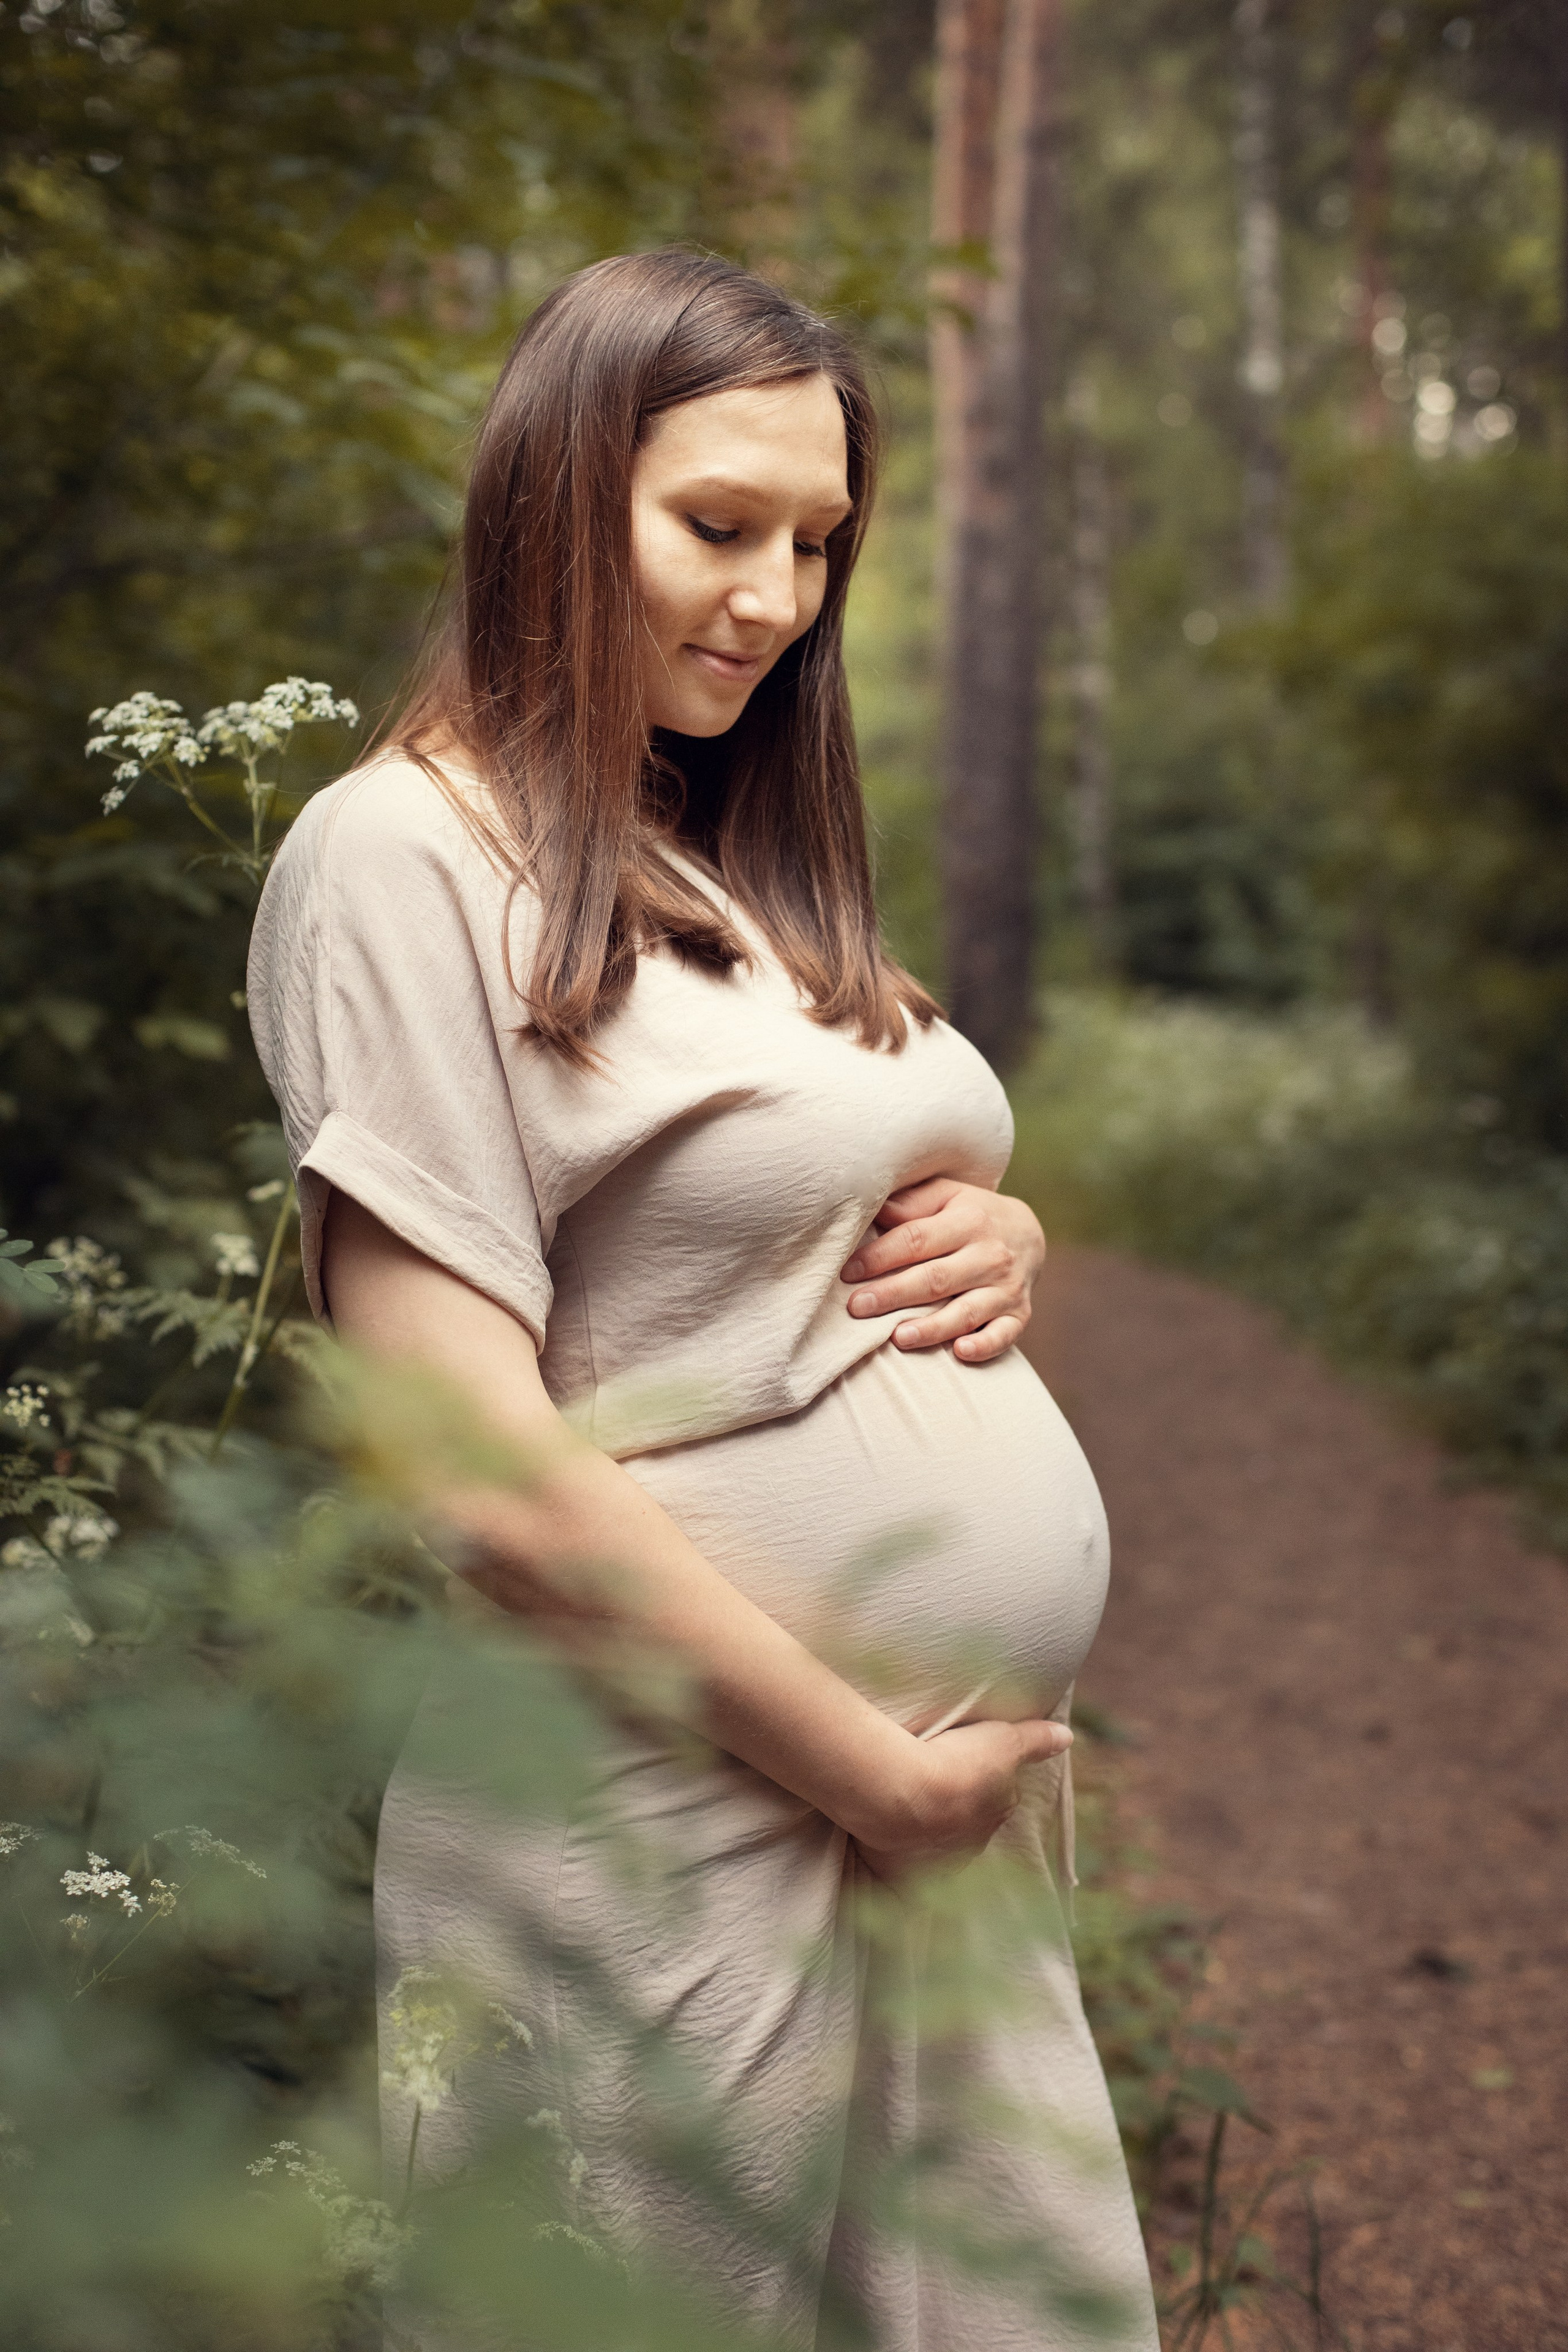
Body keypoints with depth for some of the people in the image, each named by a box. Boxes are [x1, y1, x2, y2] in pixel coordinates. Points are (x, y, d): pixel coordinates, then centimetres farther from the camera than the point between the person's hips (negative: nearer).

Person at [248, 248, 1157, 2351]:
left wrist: (1004, 1241, -1)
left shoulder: (757, 862, 14)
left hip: (982, 1800, 8)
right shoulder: (406, 853, -11)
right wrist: (866, 1765, -14)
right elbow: (468, 1449, -18)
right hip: (684, 1831, -7)